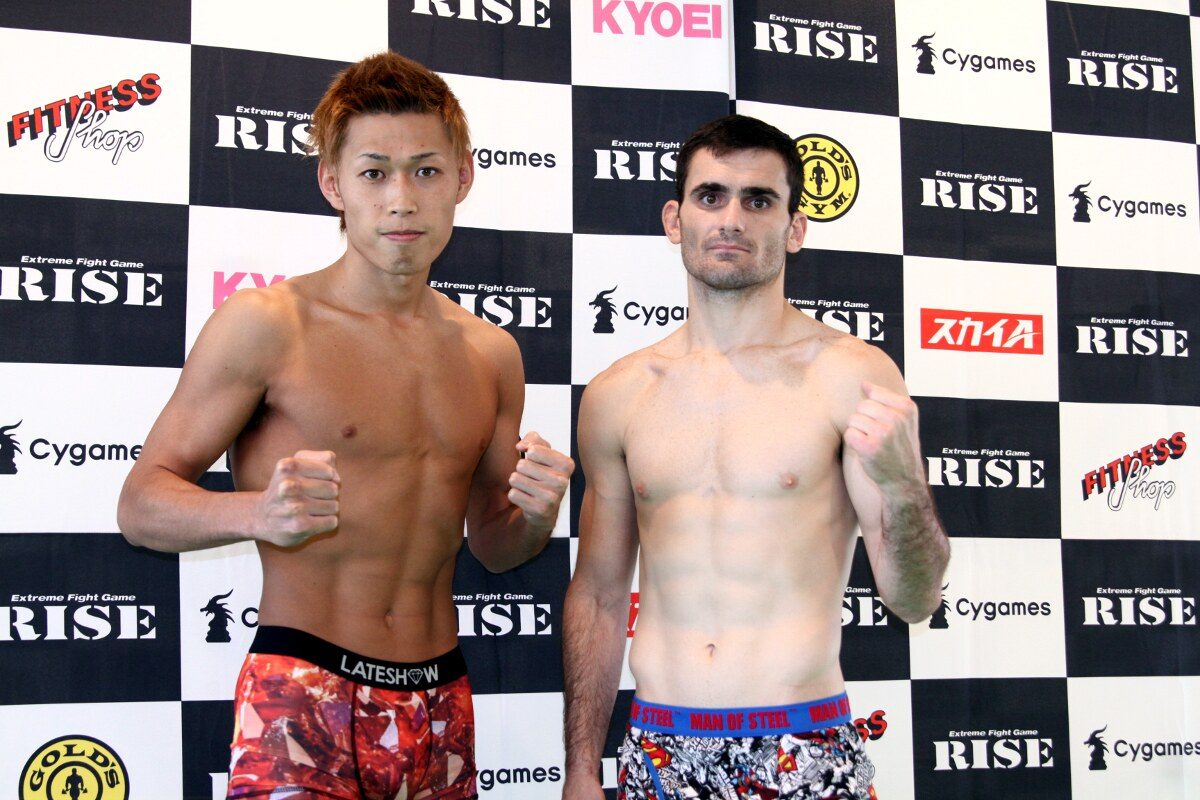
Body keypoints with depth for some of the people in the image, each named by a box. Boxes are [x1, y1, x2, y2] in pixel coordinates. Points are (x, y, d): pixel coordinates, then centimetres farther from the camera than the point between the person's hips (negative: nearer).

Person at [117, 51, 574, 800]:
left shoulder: (491, 355, 10)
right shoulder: (266, 324, -6)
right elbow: (141, 502, -4)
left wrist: (535, 516, -3)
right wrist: (257, 512, -23)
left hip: (440, 702, 5)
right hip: (304, 700, -5)